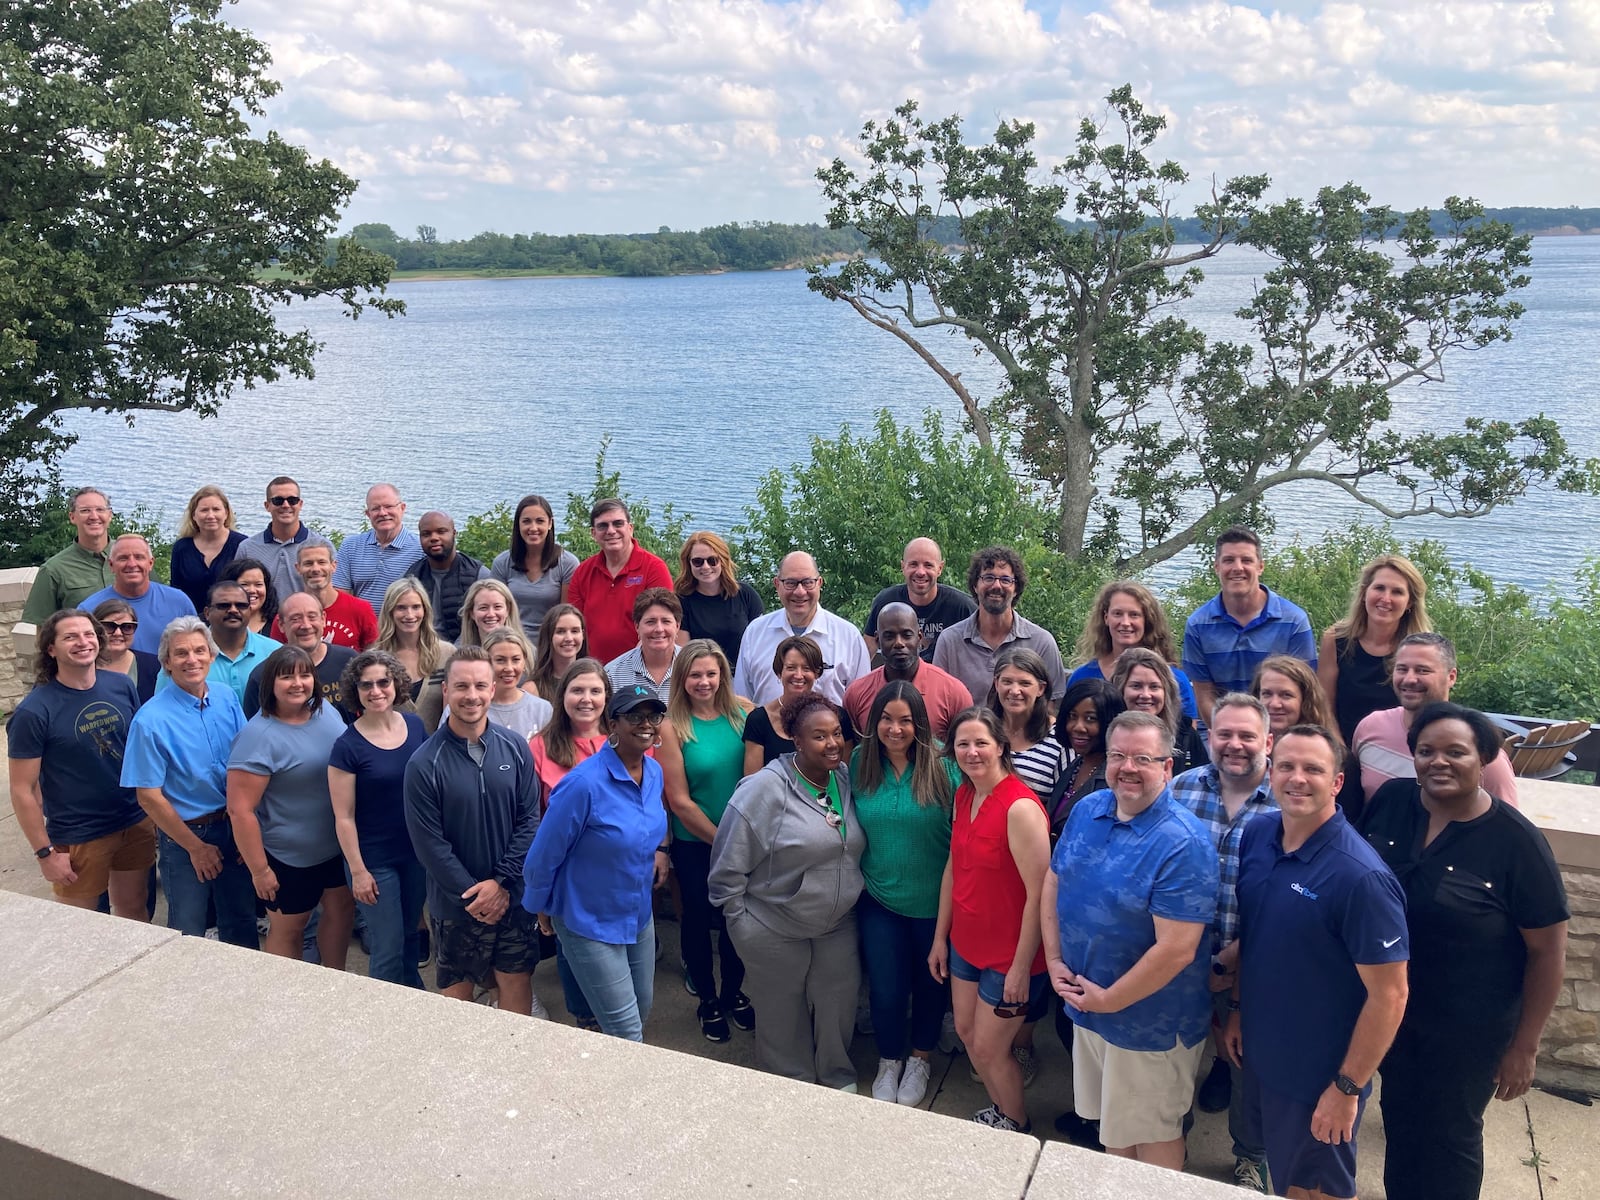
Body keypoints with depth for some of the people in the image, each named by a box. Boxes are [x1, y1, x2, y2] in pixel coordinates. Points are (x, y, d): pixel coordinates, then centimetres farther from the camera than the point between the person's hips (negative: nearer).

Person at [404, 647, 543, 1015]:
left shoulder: (515, 748, -5)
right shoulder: (425, 763, -14)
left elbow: (530, 820, -4)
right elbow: (429, 843, -12)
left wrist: (501, 882, -13)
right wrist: (475, 894, -14)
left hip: (513, 897, 2)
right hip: (456, 903, -2)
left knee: (518, 982, 14)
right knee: (457, 991, 14)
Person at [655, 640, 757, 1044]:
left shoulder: (743, 713, -7)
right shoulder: (672, 727, -15)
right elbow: (679, 801, -14)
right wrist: (721, 840, -10)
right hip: (695, 844, -2)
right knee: (699, 917, 14)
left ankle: (733, 992, 40)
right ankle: (708, 1000, 36)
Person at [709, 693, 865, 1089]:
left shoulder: (847, 780, -3)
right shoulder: (766, 788, -22)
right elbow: (729, 862, -17)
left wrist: (849, 898, 12)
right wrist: (738, 916, -13)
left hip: (838, 924, 5)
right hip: (774, 930, -5)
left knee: (838, 1007, 18)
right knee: (784, 1014, 15)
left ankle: (838, 1077, 42)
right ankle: (792, 1083, 38)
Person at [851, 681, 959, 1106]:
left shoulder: (943, 766, -16)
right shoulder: (859, 763, -6)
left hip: (934, 901, -2)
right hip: (879, 899, 2)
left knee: (931, 981, 18)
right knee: (885, 988, 10)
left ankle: (919, 1060, 43)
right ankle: (888, 1062, 38)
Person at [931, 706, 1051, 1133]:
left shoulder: (1020, 808, -25)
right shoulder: (964, 795, 0)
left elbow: (1039, 895, -24)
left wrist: (1021, 967, -19)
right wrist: (940, 937, 12)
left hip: (1009, 955, -8)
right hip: (966, 943, 8)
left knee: (988, 1048, 7)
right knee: (967, 1032, 20)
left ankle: (1018, 1126, 34)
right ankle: (1000, 1110, 44)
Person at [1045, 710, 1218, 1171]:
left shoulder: (1183, 845, -25)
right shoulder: (1087, 811, -3)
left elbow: (1176, 951, -27)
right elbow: (1053, 883, 8)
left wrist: (1109, 1000, -19)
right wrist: (1054, 960, -2)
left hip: (1149, 1020, -6)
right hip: (1085, 1000, 7)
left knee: (1152, 1133, 15)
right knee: (1111, 1120, 25)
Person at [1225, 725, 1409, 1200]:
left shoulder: (1360, 876, -27)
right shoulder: (1256, 835, -6)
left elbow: (1389, 994, -22)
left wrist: (1347, 1088, -18)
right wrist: (1238, 1008, 11)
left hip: (1318, 1076, -6)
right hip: (1258, 1055, 6)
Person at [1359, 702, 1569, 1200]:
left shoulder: (1517, 842, -20)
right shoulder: (1389, 800, -9)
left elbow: (1547, 949, -12)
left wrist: (1524, 1046, -9)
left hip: (1467, 1029, -4)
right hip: (1386, 1008, 4)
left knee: (1448, 1138, 17)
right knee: (1399, 1120, 24)